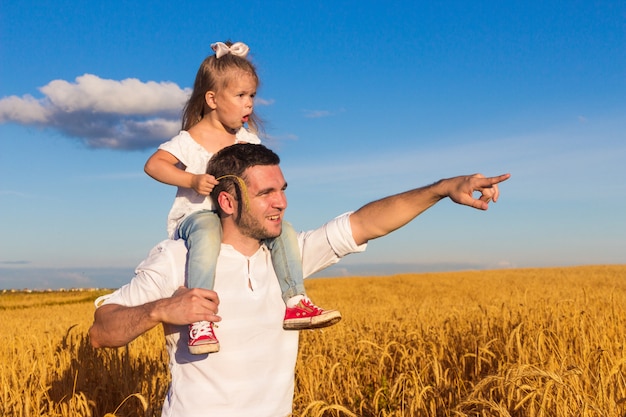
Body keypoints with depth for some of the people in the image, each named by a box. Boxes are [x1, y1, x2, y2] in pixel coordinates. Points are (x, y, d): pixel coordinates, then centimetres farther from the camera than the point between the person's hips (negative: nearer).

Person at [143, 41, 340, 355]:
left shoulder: (247, 138, 10)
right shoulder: (190, 140, -8)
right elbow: (153, 165, -17)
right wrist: (192, 180, -28)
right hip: (197, 215, -6)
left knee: (284, 229, -14)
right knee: (208, 234, -41)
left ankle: (295, 303, -11)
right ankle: (200, 320, -42)